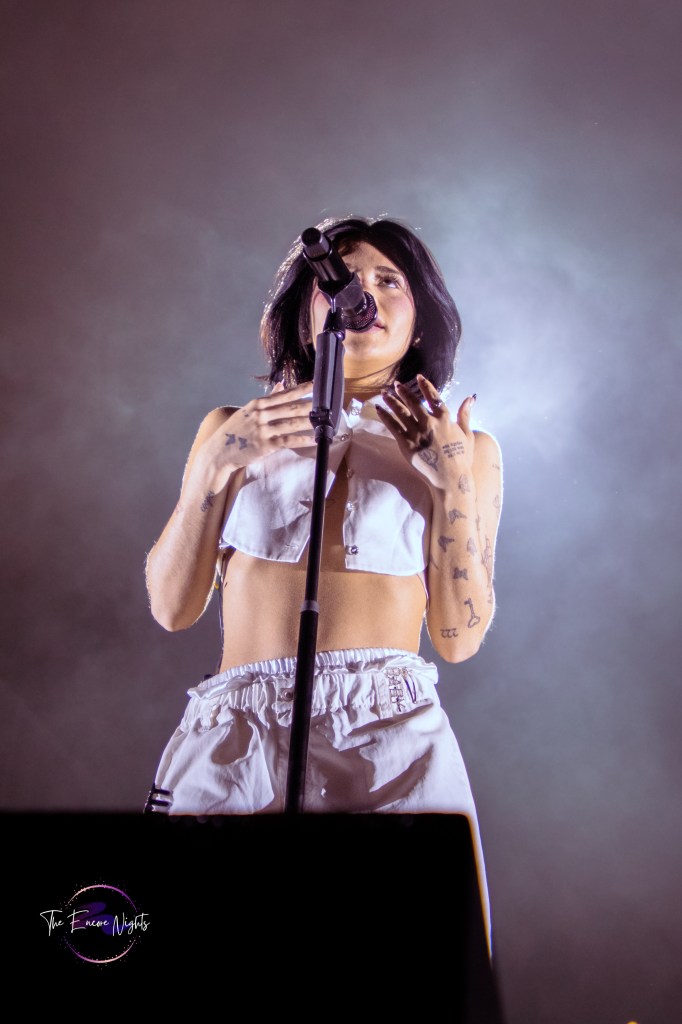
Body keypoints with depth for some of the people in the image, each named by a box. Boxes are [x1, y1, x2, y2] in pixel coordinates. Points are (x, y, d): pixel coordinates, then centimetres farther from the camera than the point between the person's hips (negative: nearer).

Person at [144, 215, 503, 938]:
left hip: (394, 740, 0)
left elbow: (459, 637, 4)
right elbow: (172, 607, 6)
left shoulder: (462, 449, 12)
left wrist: (453, 480, -4)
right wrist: (218, 464, -4)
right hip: (233, 742, 1)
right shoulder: (232, 430, 13)